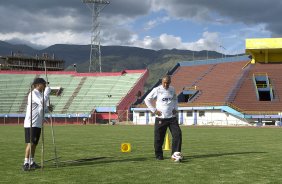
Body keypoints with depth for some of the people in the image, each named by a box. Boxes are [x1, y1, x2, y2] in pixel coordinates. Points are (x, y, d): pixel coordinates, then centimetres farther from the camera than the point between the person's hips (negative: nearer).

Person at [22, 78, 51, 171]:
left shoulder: (40, 93, 16)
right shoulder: (33, 94, -14)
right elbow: (42, 102, -28)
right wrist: (47, 92, -19)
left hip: (37, 124, 9)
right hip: (31, 124, -9)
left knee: (34, 143, 12)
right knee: (30, 143, -12)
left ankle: (32, 162, 18)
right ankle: (26, 164, -12)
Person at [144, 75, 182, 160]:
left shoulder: (172, 90, 8)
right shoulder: (157, 90, -5)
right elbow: (147, 99, 2)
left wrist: (175, 108, 11)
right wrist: (154, 110, -4)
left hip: (172, 117, 3)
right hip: (160, 118, -3)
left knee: (177, 135, -6)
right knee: (159, 138, 0)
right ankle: (159, 155, 17)